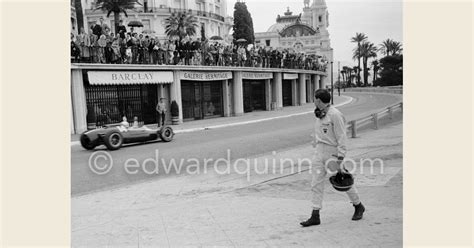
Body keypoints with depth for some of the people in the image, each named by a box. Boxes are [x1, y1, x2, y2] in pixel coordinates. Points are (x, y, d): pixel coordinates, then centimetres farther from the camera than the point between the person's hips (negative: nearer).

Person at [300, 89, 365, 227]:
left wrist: (340, 158, -19)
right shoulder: (319, 114, 10)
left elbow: (341, 137, -16)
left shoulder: (335, 114, -15)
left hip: (333, 152, -7)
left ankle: (359, 207, 31)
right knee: (316, 183, 2)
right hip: (320, 151, 7)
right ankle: (315, 216, 6)